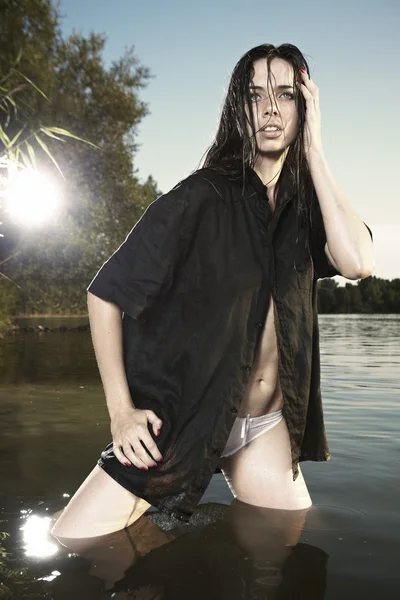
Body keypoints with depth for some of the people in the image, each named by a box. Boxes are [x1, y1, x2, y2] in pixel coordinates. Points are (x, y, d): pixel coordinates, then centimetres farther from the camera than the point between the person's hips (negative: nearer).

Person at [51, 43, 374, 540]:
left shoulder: (303, 204, 3)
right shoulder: (202, 197, -12)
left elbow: (357, 262, -19)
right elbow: (105, 293, -11)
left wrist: (312, 149, -14)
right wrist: (121, 411, -16)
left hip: (267, 426, 5)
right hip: (181, 418, -4)